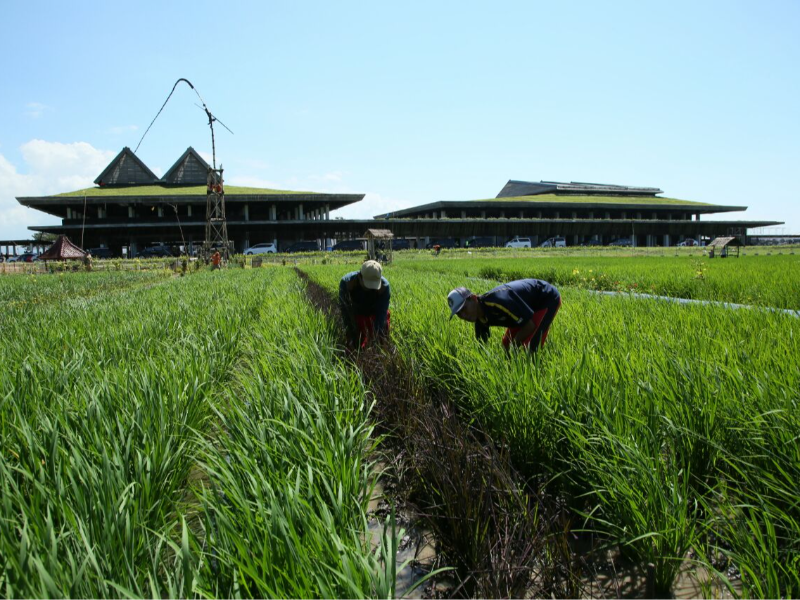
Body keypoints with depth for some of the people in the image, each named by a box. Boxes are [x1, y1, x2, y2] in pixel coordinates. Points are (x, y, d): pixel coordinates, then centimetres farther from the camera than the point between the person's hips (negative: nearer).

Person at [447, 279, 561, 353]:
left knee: (531, 346, -19)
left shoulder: (497, 301, -38)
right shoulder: (480, 319, -11)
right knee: (507, 343, 6)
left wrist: (513, 346, -19)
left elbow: (530, 325, -30)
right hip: (531, 303, 8)